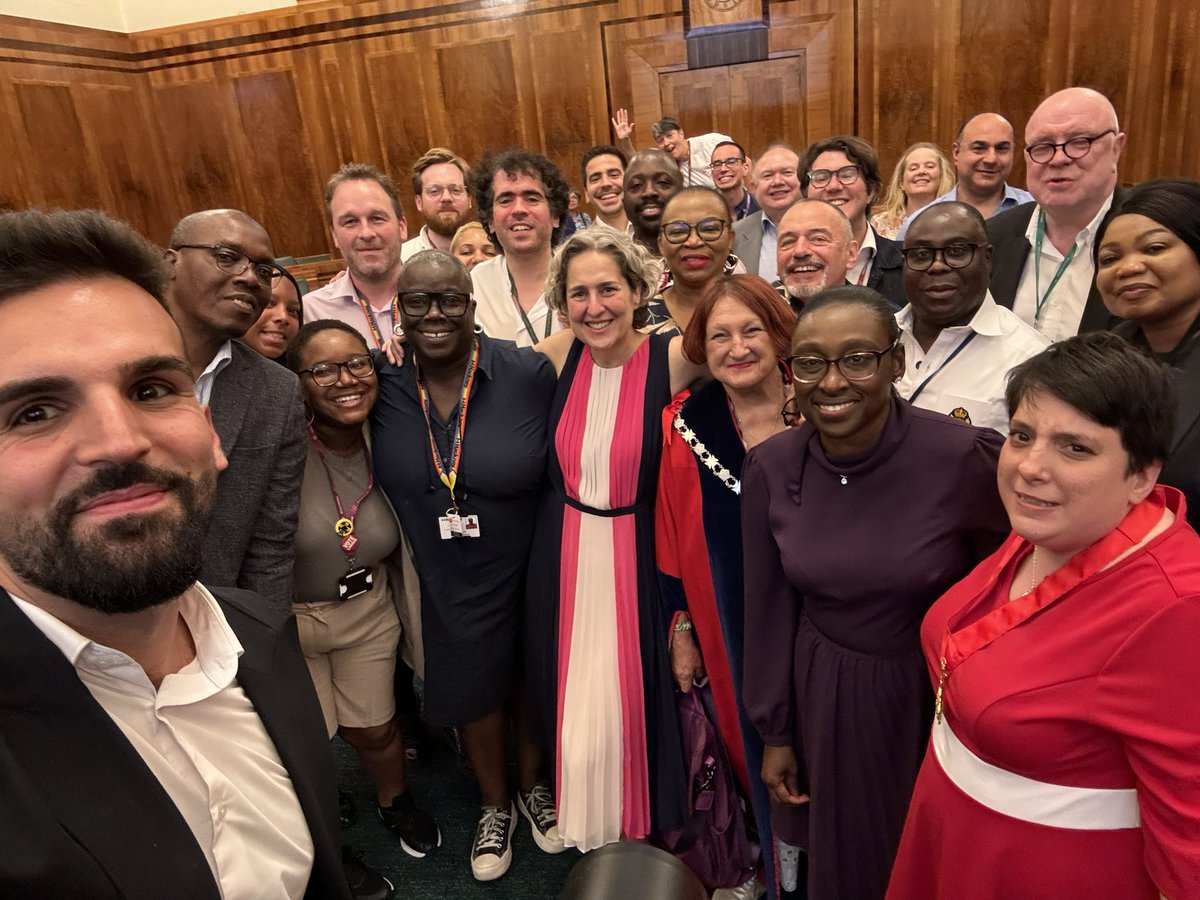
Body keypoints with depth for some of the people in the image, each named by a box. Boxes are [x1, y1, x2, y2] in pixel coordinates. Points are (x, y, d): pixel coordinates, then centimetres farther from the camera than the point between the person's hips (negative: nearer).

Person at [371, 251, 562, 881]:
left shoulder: (528, 374, -19)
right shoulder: (383, 383, -12)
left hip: (525, 572, -1)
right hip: (443, 583, 2)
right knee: (470, 690, 21)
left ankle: (532, 784, 53)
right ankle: (494, 803, 51)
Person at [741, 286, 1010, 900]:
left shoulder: (967, 458, -23)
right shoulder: (769, 468, -12)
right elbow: (769, 608, -3)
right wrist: (774, 732, 4)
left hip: (935, 696, -2)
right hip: (824, 697, 2)